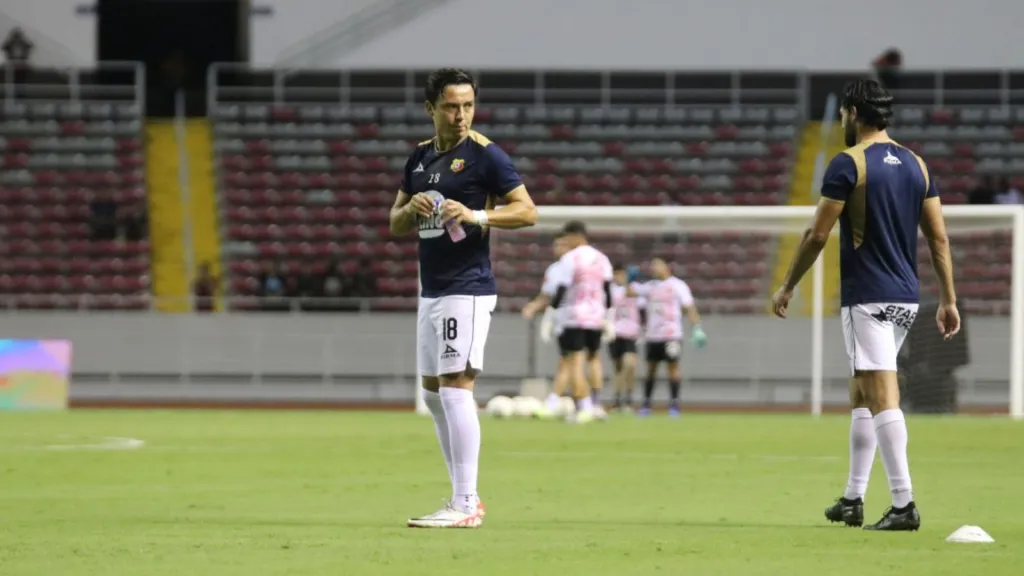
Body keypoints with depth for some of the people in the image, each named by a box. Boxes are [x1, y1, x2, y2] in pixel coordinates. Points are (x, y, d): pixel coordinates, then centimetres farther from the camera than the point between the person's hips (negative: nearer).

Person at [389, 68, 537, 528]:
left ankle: (464, 504, -12)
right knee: (433, 393, 11)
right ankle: (465, 496, 18)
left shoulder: (484, 154, -8)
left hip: (466, 290, -8)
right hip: (431, 290, 8)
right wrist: (411, 208, -3)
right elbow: (396, 223, 19)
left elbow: (527, 211, -11)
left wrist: (476, 216, -24)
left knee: (454, 388, -13)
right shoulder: (419, 157, 14)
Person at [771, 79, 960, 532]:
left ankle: (903, 504, -18)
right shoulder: (915, 164, 11)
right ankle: (852, 500, 19)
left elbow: (817, 235, -8)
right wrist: (948, 299, 12)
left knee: (881, 396, -11)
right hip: (906, 298, 7)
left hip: (867, 298, -7)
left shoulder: (848, 164, -9)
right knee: (861, 393, 17)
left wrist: (787, 287, 2)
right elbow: (938, 237, 9)